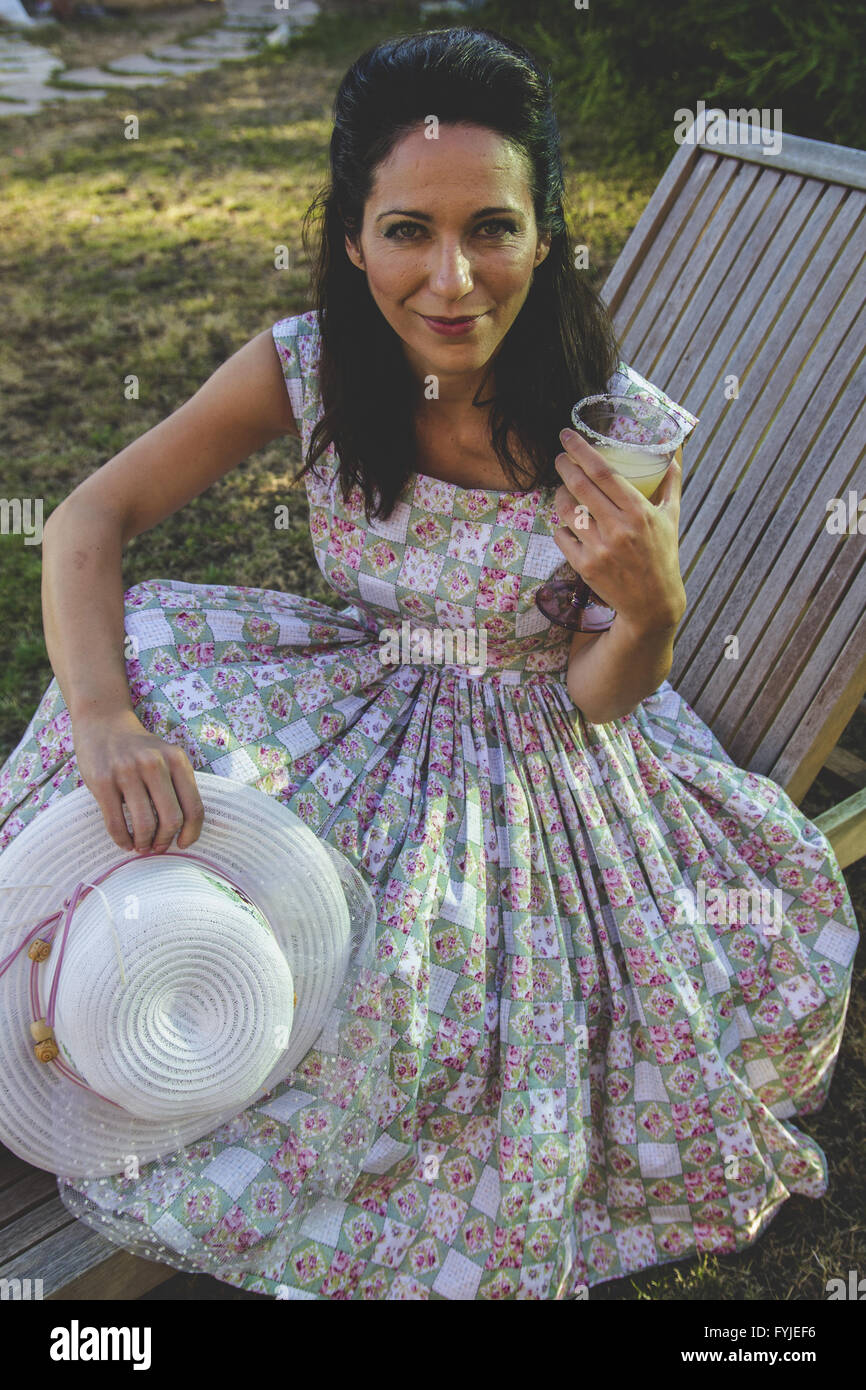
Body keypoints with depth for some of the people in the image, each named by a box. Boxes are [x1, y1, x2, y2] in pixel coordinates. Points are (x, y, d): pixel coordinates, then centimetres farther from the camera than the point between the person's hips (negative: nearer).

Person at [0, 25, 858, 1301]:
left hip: (543, 757, -2)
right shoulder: (305, 367, -18)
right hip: (367, 707, 2)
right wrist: (102, 718, -32)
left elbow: (600, 700, -13)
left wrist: (651, 613, -37)